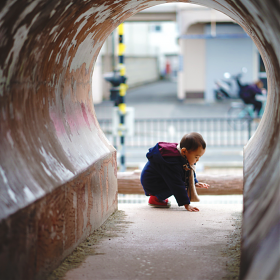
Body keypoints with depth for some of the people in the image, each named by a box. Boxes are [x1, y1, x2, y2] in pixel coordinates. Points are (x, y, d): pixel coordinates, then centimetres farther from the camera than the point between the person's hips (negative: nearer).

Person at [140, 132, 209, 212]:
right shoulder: (172, 163, -33)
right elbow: (177, 185, -34)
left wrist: (195, 183, 9)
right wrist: (186, 204, -34)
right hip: (150, 182, -10)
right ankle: (155, 198, -9)